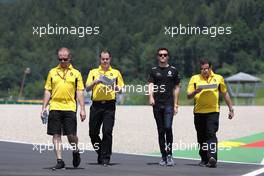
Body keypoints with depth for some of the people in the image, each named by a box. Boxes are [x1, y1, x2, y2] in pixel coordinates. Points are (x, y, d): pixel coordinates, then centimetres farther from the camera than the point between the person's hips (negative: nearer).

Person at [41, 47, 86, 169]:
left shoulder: (76, 73, 8)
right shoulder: (52, 72, 12)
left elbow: (79, 92, 6)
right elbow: (48, 91, 13)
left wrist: (82, 109, -2)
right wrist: (44, 107, 6)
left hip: (70, 107, -2)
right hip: (55, 107, 2)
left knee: (71, 135, -5)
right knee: (56, 135, -1)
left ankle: (75, 151, 25)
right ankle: (59, 160, 4)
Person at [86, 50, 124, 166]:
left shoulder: (116, 73, 12)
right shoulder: (93, 72, 12)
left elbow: (121, 89, 14)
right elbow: (87, 88, 3)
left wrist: (117, 89, -8)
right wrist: (96, 81, -14)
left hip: (109, 105, -1)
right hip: (96, 105, 2)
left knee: (107, 132, -10)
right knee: (93, 132, 2)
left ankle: (105, 158, -4)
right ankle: (100, 153, 23)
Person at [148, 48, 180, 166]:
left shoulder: (173, 70, 9)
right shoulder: (154, 71, 11)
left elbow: (176, 88, 11)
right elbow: (150, 85, -2)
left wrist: (176, 105, 5)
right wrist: (150, 96, -22)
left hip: (169, 104, -2)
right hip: (157, 104, 2)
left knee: (168, 127, -18)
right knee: (160, 131, 6)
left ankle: (169, 154, -13)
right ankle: (163, 156, 12)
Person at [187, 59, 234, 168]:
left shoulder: (218, 78, 6)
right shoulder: (195, 79, 5)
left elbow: (225, 94, 17)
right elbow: (189, 96, 2)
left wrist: (231, 109, 16)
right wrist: (195, 92, -19)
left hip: (213, 111, -2)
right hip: (199, 112, 2)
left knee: (211, 134, -17)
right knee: (201, 137, 6)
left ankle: (212, 158, -28)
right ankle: (204, 159, 19)